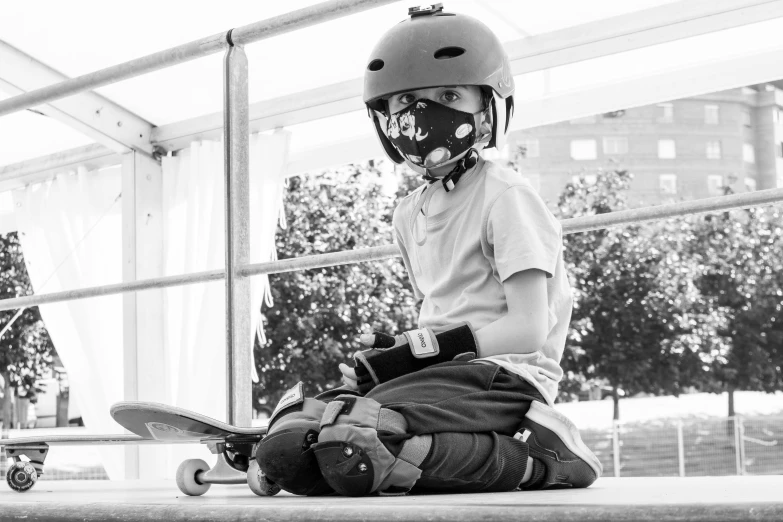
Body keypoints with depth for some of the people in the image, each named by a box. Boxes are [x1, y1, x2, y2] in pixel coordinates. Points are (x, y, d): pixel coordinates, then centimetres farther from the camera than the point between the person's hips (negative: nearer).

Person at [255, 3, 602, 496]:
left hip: (505, 377, -7)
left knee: (353, 441, -32)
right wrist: (398, 348, 0)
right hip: (442, 376, 7)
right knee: (286, 444, -12)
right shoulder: (410, 214, 19)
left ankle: (540, 456, -17)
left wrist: (420, 349, -14)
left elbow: (527, 330, -11)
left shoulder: (506, 196, -5)